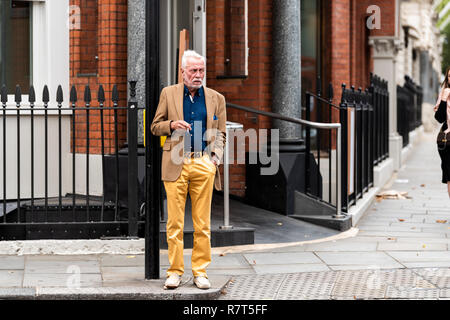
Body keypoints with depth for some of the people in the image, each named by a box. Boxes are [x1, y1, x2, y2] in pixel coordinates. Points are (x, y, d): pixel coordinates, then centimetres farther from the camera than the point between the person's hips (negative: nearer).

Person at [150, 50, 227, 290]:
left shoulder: (216, 99, 11)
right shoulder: (169, 94, 8)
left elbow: (220, 133, 15)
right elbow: (155, 126, 13)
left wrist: (215, 157, -1)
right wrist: (172, 124, -8)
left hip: (204, 164, 1)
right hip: (176, 164, -1)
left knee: (202, 224, 2)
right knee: (174, 222, -1)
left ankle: (200, 271, 10)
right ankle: (175, 271, 6)